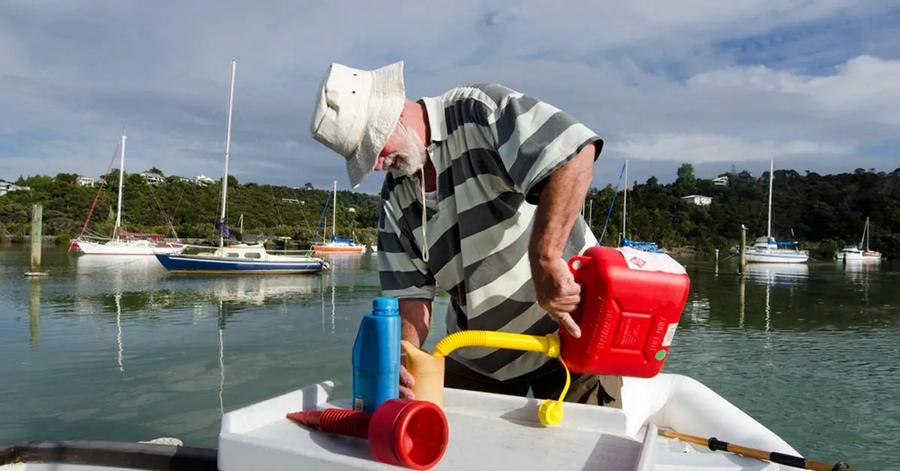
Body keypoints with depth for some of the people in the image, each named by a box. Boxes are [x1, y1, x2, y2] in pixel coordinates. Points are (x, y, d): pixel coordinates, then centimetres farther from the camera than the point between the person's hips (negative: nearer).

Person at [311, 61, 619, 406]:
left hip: (568, 329, -5)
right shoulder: (394, 196, 3)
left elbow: (576, 152, -29)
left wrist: (545, 259, -36)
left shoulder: (480, 112, -15)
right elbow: (411, 291, 1)